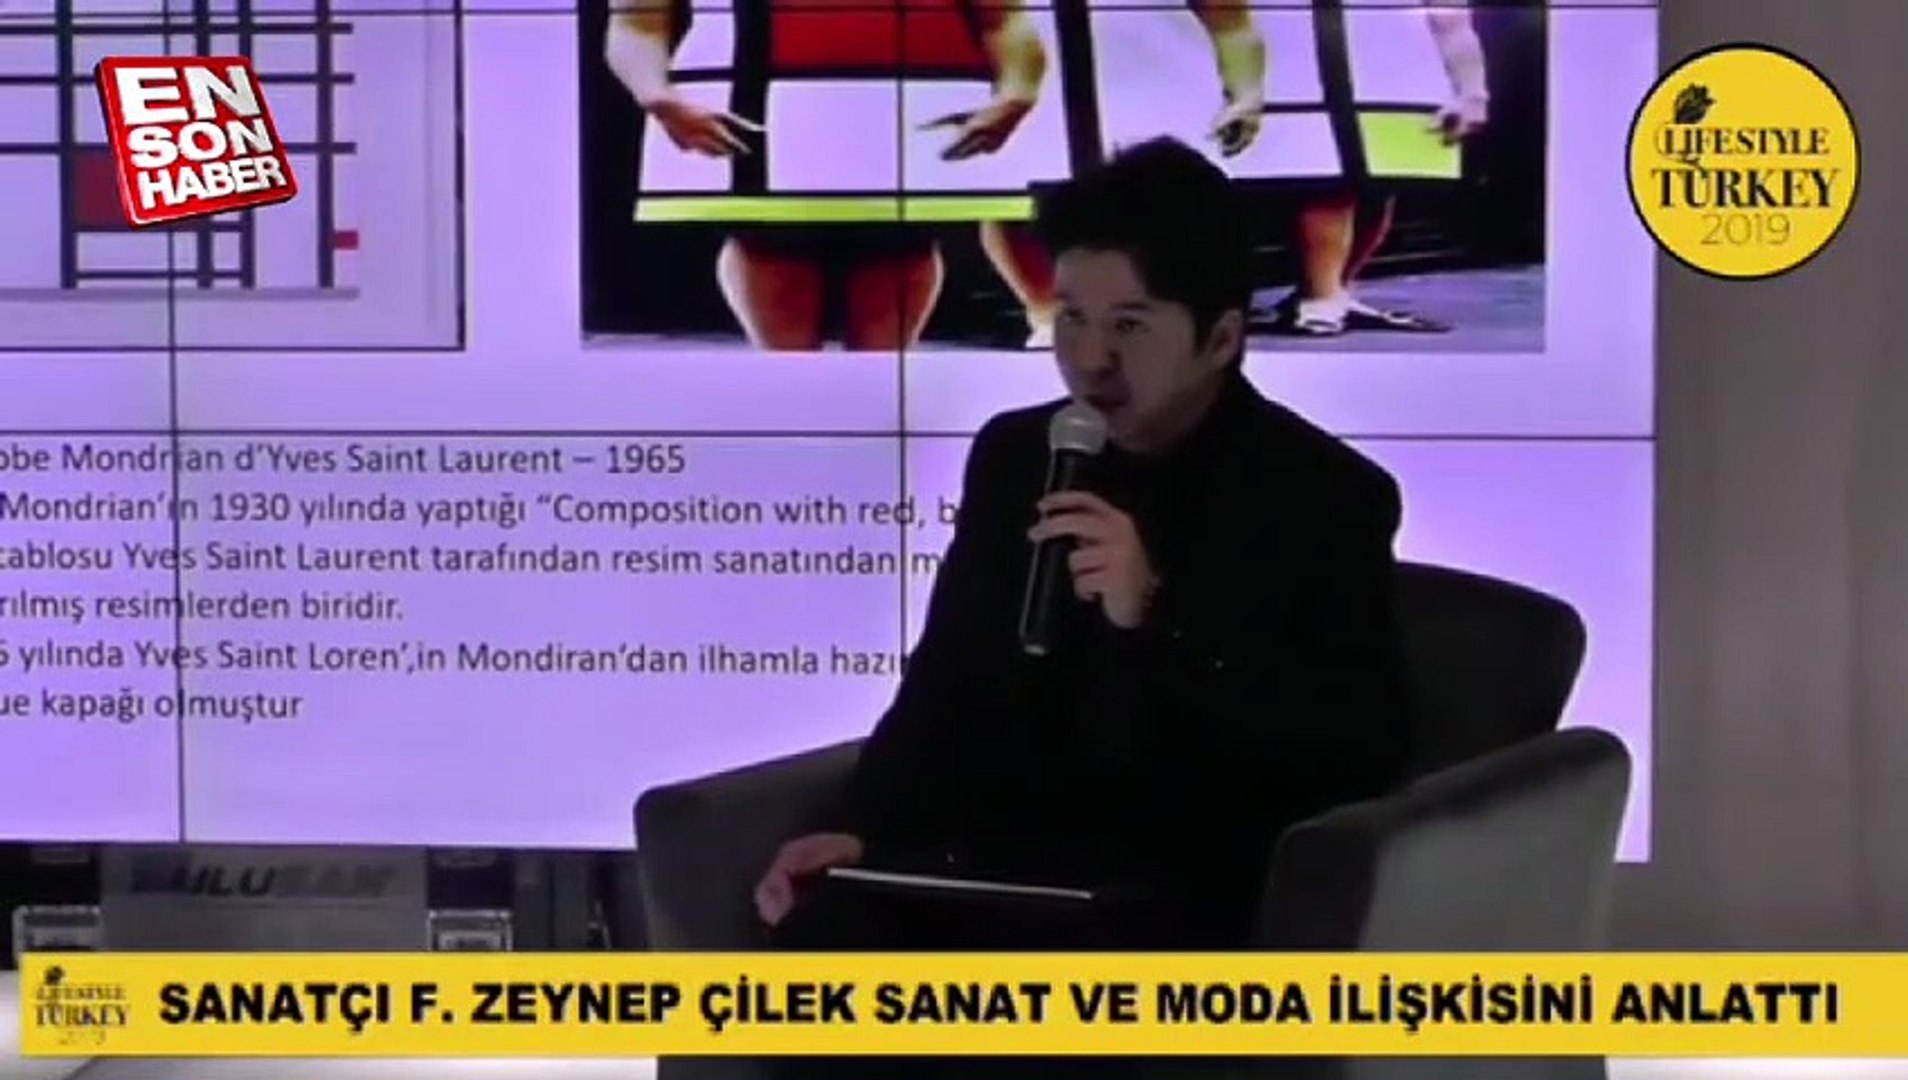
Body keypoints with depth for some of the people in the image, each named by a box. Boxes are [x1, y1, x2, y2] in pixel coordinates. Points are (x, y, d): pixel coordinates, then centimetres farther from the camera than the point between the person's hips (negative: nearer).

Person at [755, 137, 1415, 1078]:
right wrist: (858, 825, -2)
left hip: (1188, 883, -4)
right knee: (818, 947, -27)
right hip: (1000, 852, 5)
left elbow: (1362, 752, -12)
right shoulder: (1016, 455, 13)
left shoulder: (1327, 498, -2)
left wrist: (1155, 618, -22)